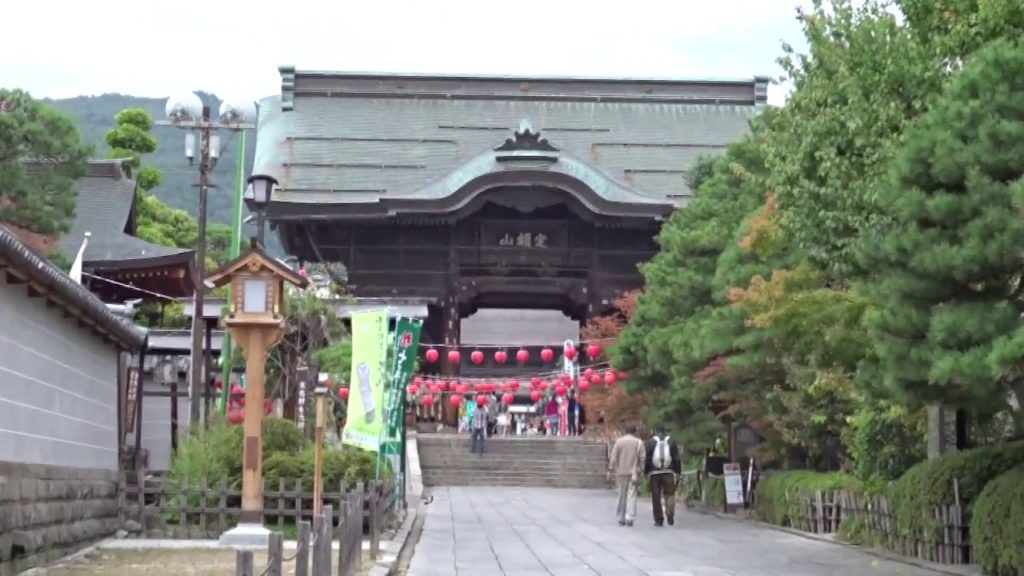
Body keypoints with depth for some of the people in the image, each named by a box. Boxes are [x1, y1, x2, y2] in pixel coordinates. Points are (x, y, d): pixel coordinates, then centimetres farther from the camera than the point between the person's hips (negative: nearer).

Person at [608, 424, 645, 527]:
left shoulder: (619, 441, 1)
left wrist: (610, 471, 1)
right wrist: (640, 469, 4)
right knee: (632, 495, -1)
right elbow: (643, 458, -5)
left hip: (621, 472, 1)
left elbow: (613, 457, -2)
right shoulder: (639, 442, 0)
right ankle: (629, 518, -13)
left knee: (622, 495, 10)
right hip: (634, 472, -1)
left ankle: (621, 518, 14)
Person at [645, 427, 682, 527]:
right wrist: (678, 471, 11)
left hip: (654, 473, -1)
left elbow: (647, 458, -1)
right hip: (669, 473, 1)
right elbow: (677, 458, 6)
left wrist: (646, 471, 5)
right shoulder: (671, 442, 7)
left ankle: (659, 519, 3)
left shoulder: (651, 442, 1)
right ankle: (670, 514, -16)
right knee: (670, 494, 4)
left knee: (656, 497, 4)